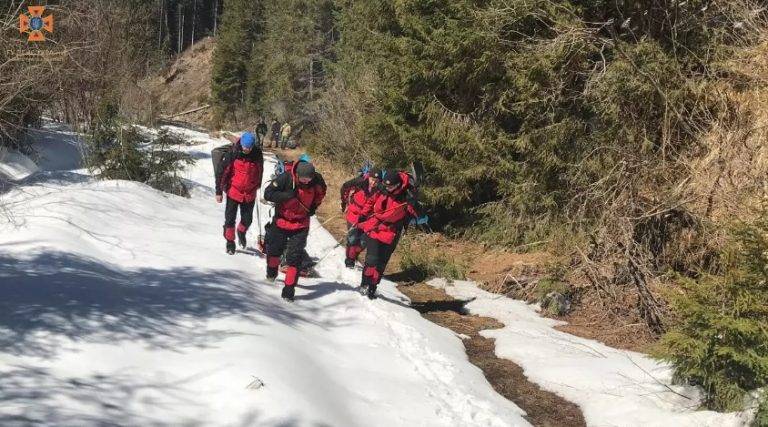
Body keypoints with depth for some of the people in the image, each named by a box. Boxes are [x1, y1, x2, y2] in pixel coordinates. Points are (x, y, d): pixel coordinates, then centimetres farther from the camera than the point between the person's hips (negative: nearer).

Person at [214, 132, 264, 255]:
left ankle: (241, 232, 41)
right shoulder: (232, 153, -16)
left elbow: (260, 171, 11)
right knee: (230, 219, 3)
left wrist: (257, 186, 22)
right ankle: (230, 242, 22)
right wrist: (219, 192, -9)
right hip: (233, 191, -2)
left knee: (247, 220, 9)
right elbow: (221, 172, -10)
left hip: (250, 194, 2)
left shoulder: (257, 154, -8)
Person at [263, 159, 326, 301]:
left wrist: (313, 207, 0)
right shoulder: (285, 178, -23)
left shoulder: (316, 180, -14)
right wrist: (288, 195, -29)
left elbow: (321, 192, 9)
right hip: (281, 221, 0)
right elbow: (268, 194, -21)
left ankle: (289, 289, -1)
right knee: (274, 249, 19)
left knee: (295, 257, -9)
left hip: (301, 226, 0)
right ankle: (272, 272, 51)